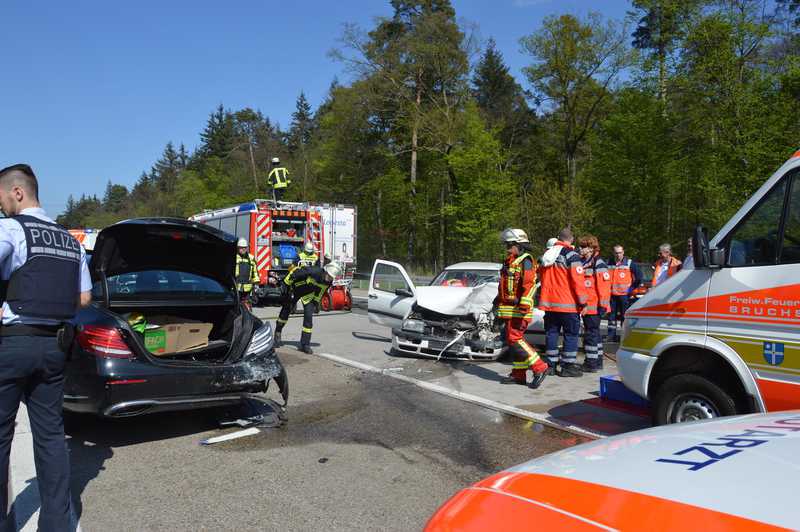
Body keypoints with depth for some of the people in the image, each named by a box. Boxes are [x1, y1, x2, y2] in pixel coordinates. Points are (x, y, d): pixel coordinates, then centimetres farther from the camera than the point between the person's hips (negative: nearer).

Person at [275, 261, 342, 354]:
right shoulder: (312, 271, -39)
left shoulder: (328, 282, -19)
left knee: (309, 317, -10)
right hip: (295, 290, -3)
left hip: (308, 295, 3)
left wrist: (316, 303, 9)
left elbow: (320, 293, 3)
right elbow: (294, 274, -27)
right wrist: (285, 283, -18)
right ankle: (277, 333, 38)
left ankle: (305, 344, -1)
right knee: (285, 311, 12)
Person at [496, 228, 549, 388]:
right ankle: (519, 374, 17)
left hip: (518, 309, -10)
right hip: (509, 309, 10)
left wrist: (523, 307, -26)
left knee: (515, 339, -13)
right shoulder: (509, 262, 19)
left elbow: (529, 285, -21)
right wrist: (498, 299, 30)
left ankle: (539, 368, -7)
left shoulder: (525, 261, -11)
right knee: (513, 340, 10)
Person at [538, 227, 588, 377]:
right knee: (571, 334, 2)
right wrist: (582, 300, -8)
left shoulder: (546, 255, 12)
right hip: (567, 304, -6)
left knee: (551, 332, 12)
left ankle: (551, 364, 17)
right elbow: (577, 280, -15)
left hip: (549, 303, 6)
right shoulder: (571, 255, -11)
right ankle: (568, 366, 3)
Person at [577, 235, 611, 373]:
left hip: (594, 307, -9)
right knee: (594, 332, 15)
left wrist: (602, 305, -18)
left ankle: (591, 363, 1)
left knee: (591, 333, -5)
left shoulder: (598, 264, -11)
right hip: (585, 306, 9)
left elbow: (604, 286, -16)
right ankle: (597, 361, 25)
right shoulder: (583, 263, 16)